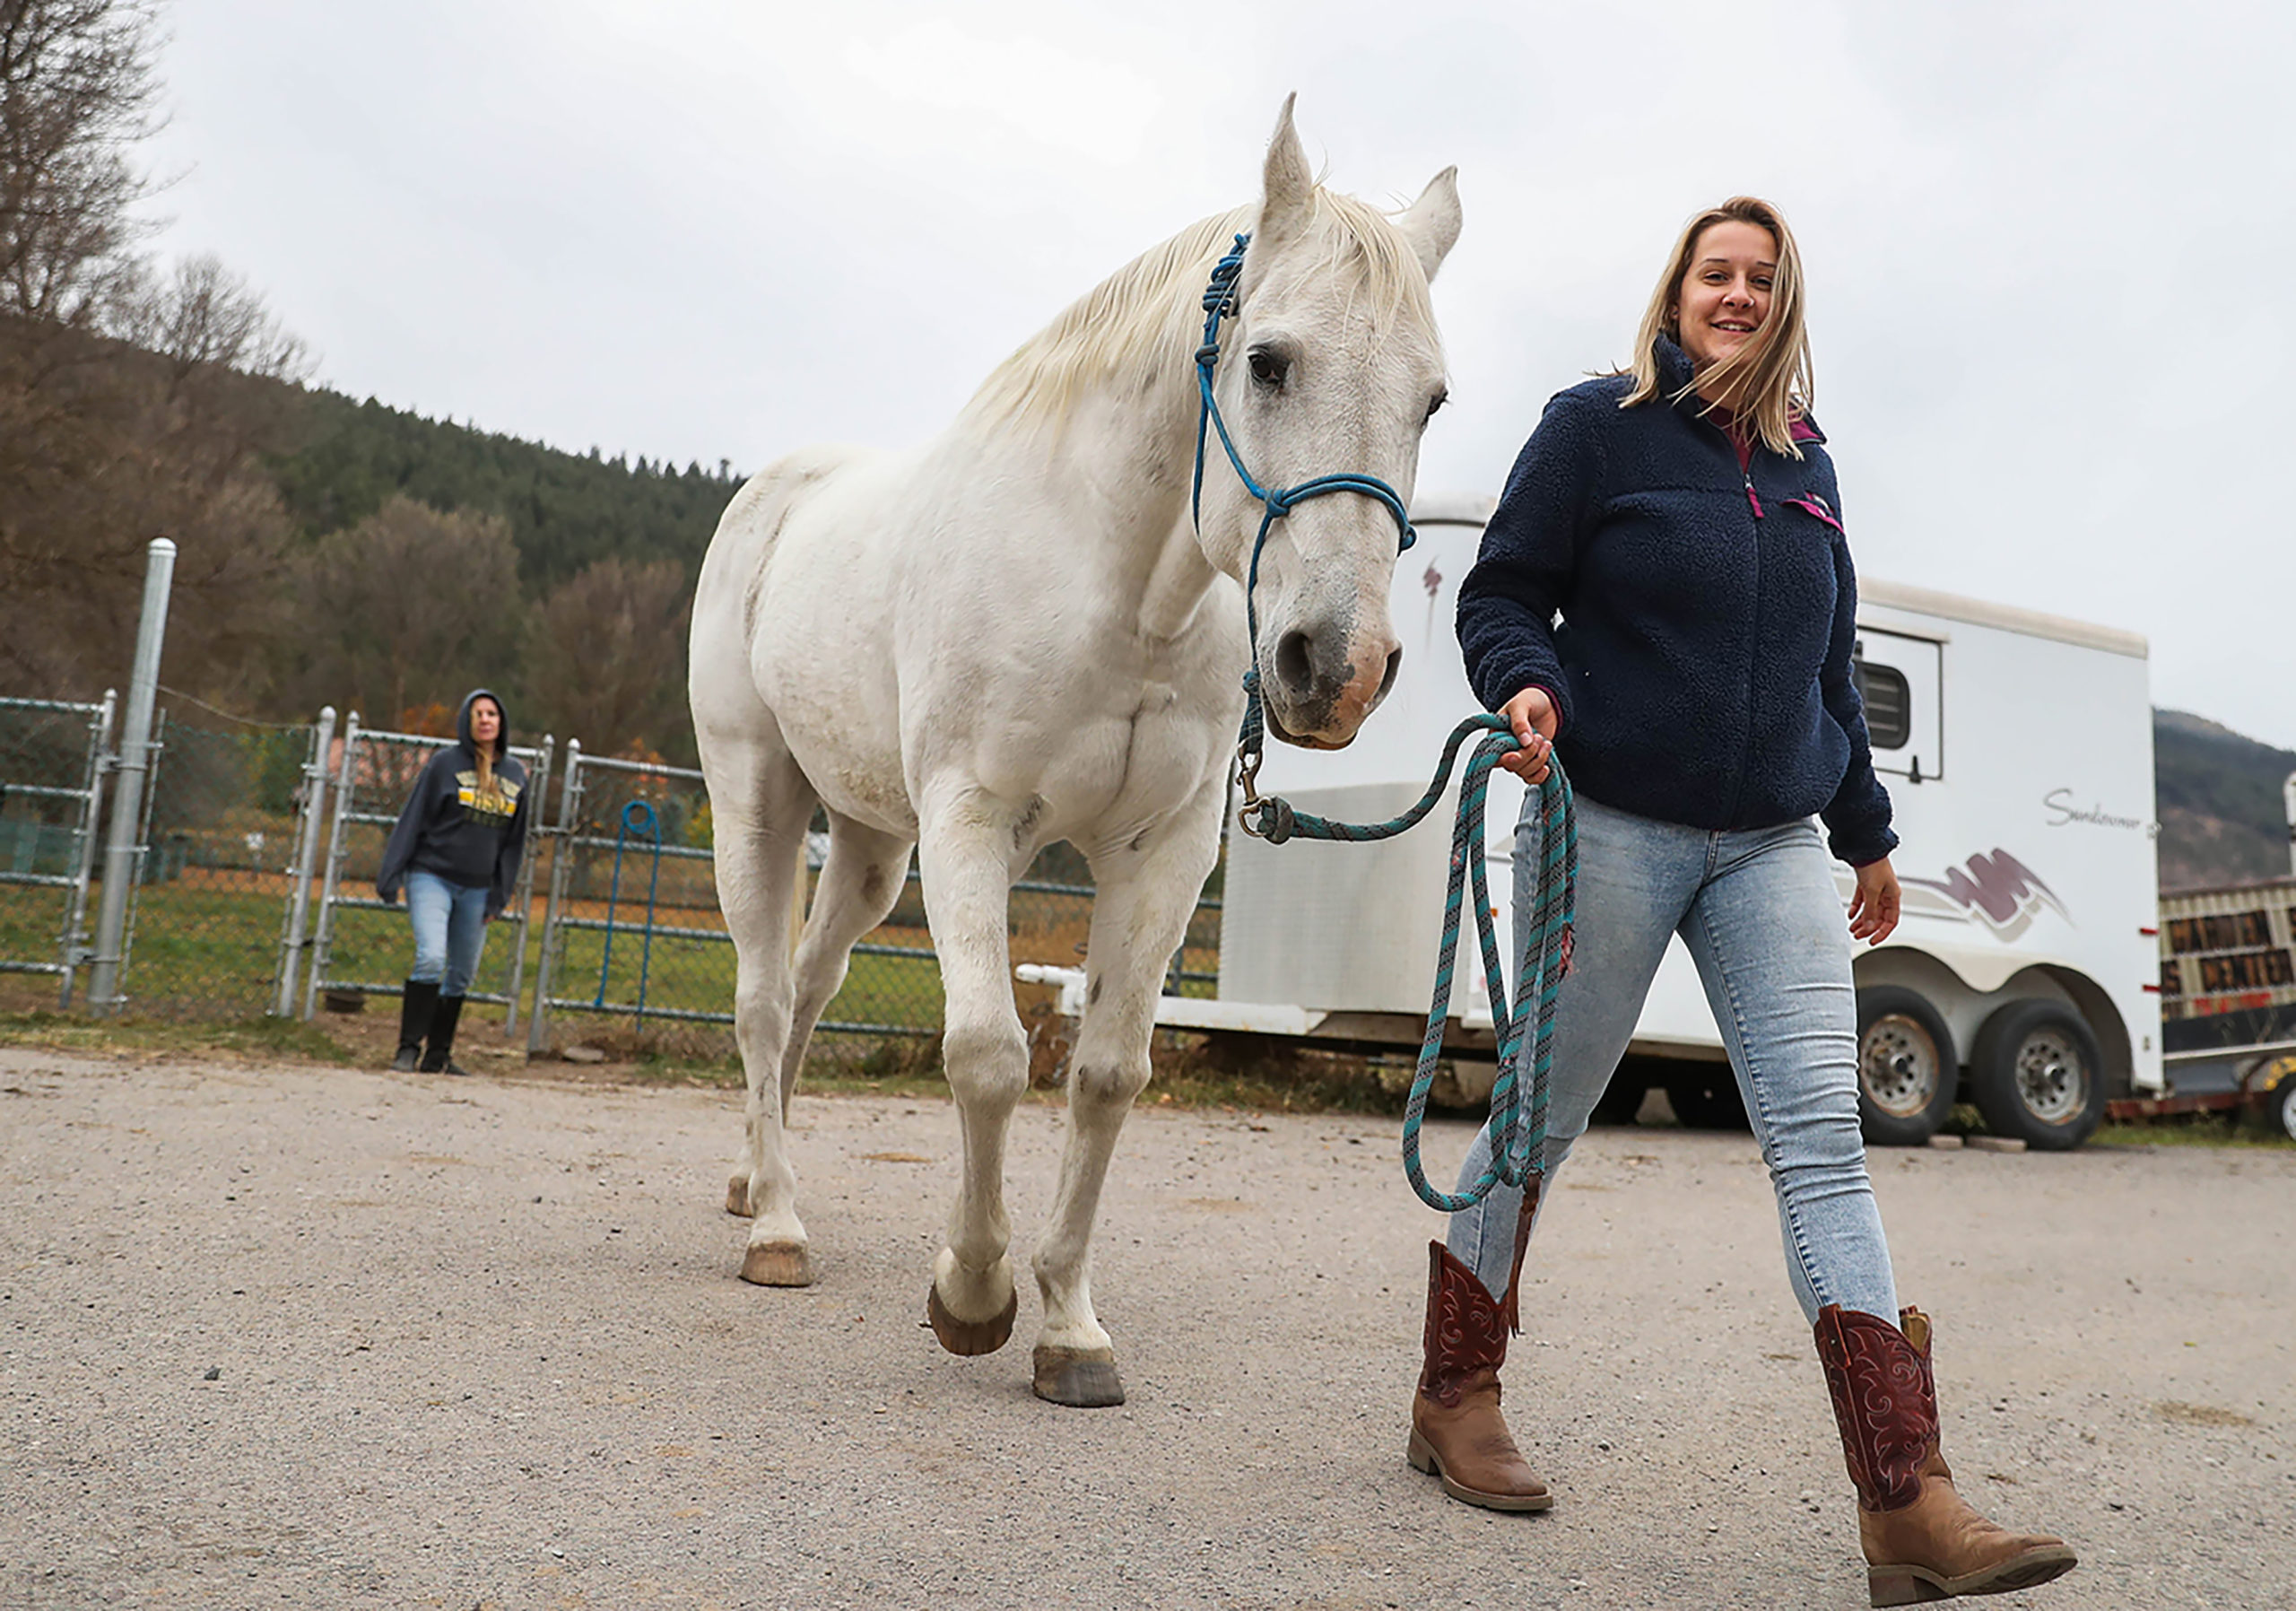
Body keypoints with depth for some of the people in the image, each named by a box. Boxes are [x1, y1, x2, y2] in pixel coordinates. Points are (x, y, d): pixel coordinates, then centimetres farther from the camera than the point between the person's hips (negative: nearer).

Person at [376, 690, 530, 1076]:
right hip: (432, 877, -4)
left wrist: (500, 896, 9)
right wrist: (391, 875, -7)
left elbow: (514, 840, 13)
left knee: (462, 974, 8)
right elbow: (413, 820, -2)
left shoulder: (515, 775, 9)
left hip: (477, 890, 4)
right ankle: (409, 1048, -8)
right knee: (430, 958, -19)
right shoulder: (445, 763, -3)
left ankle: (438, 1054, 20)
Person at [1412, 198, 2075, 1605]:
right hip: (1610, 828, -4)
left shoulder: (1805, 463, 16)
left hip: (1773, 843, 5)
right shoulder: (1596, 426, 1)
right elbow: (1502, 592, -1)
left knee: (1823, 1138, -5)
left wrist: (1867, 831, 25)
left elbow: (1830, 664, 22)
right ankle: (1454, 1397, 23)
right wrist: (1528, 684, -23)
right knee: (1543, 1119, 4)